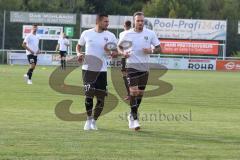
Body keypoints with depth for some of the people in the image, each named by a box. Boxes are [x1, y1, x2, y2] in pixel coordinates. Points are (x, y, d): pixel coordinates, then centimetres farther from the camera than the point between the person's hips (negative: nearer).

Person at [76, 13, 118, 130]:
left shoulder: (110, 36, 3)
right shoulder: (86, 34, 3)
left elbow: (116, 52, 6)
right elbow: (78, 46, 18)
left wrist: (111, 53, -16)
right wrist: (79, 54, -3)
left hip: (102, 70, 1)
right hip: (87, 68, -1)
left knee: (101, 97, -1)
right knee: (89, 93, -12)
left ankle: (94, 121, 18)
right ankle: (88, 119, 6)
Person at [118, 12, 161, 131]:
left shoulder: (150, 34, 0)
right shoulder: (127, 34, -3)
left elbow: (158, 48, 6)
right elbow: (119, 46, 12)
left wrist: (151, 51, -15)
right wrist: (123, 53, -9)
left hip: (144, 66, 3)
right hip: (132, 66, -3)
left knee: (140, 92, 9)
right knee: (134, 91, -15)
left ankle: (132, 115, 29)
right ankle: (134, 118, -9)